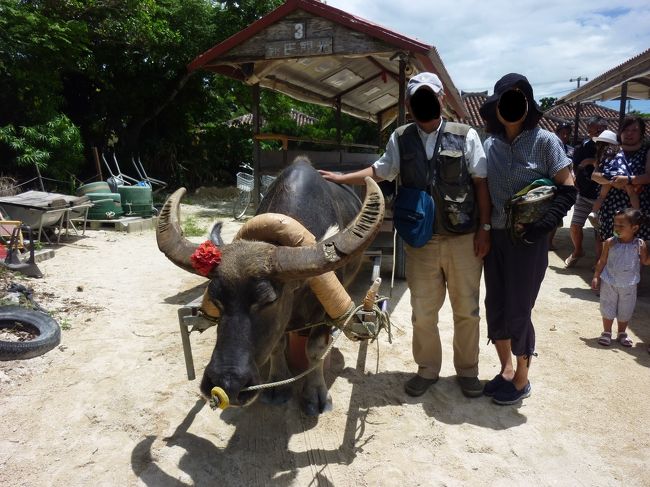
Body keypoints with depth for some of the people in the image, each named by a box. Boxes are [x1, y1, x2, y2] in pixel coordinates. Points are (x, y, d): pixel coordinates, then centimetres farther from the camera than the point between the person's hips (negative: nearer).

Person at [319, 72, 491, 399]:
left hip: (463, 239, -1)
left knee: (466, 309, 9)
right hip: (420, 241, 2)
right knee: (423, 311, 10)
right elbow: (380, 170, 22)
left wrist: (484, 228, -4)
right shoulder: (400, 139, 7)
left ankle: (467, 370, 29)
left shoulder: (465, 135, 0)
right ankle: (427, 369, 30)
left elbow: (481, 183, 0)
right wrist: (341, 178, 21)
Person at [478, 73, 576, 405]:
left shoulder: (544, 141, -5)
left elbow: (567, 189, -7)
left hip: (528, 240, -4)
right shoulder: (489, 144, 6)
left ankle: (522, 380, 21)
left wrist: (541, 226, -18)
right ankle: (506, 369, 29)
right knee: (495, 306, 10)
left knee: (518, 310, 1)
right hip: (495, 238, 5)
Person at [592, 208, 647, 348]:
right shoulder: (610, 243, -10)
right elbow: (602, 261, -2)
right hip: (609, 282, -1)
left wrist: (644, 250, -20)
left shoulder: (639, 244, -10)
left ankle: (622, 333, 34)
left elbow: (645, 261, -5)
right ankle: (606, 333, 26)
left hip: (629, 285, 1)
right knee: (608, 309, 10)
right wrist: (596, 276, -4)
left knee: (625, 311, 15)